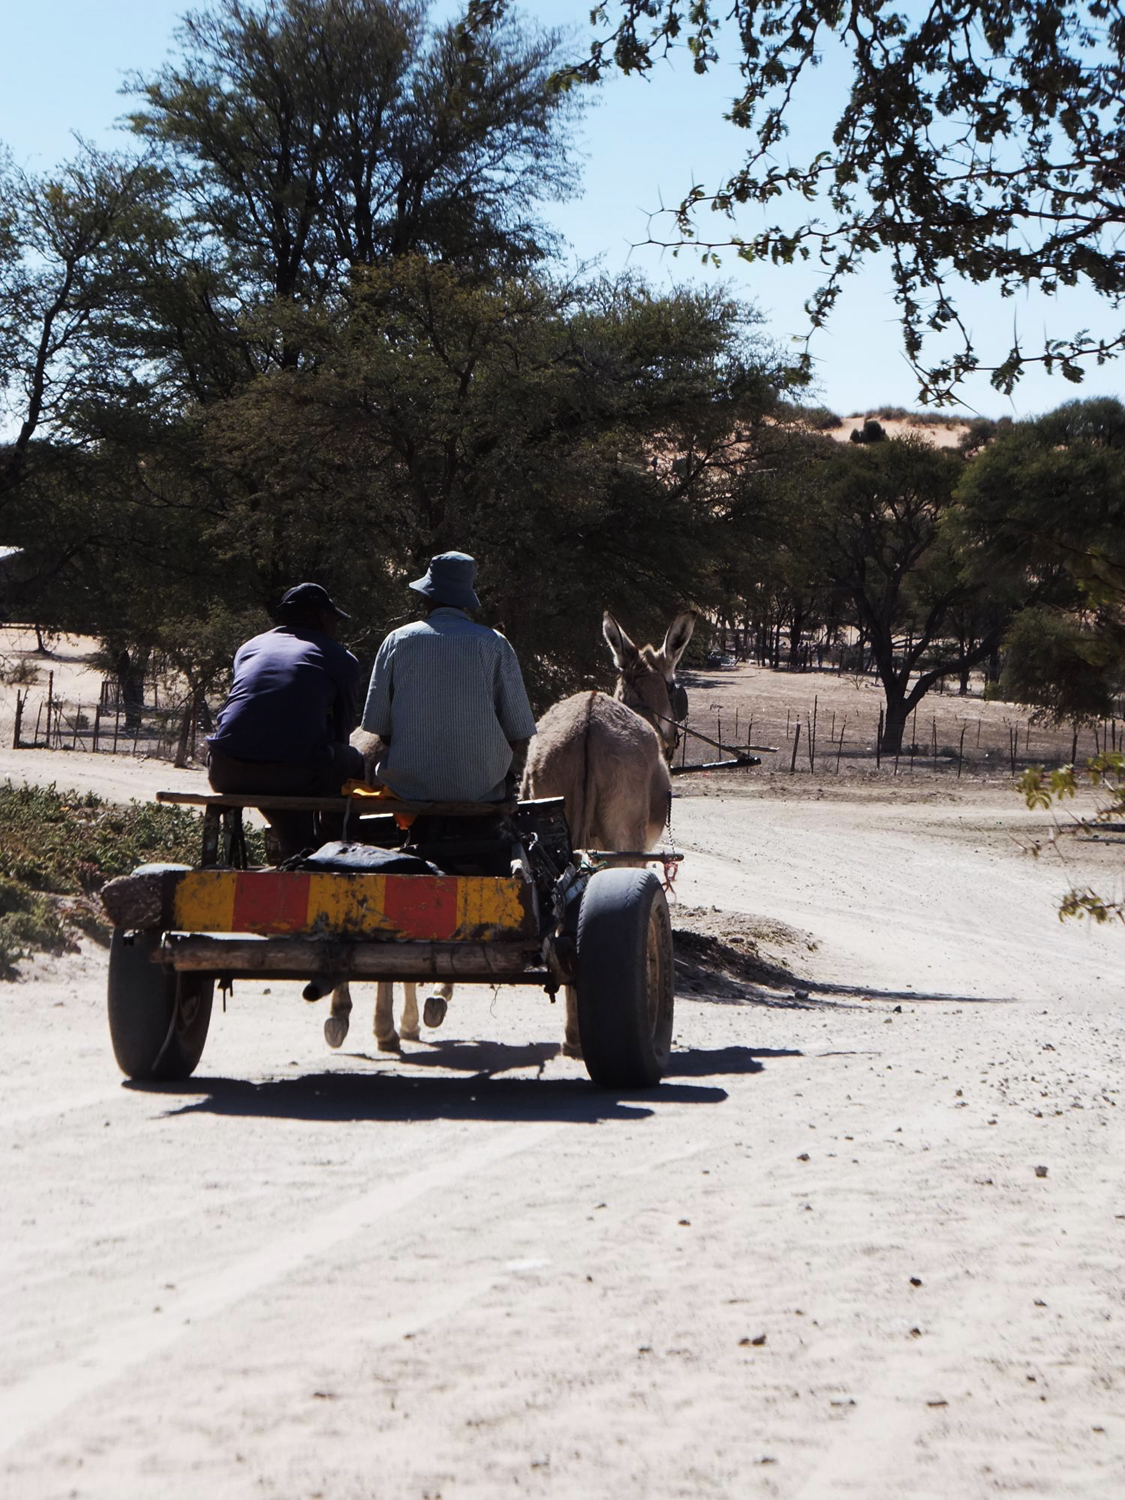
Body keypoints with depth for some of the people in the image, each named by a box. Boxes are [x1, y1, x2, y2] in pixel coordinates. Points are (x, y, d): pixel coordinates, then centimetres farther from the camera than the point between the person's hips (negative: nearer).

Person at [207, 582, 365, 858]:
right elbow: (342, 730, 22)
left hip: (227, 774, 4)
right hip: (295, 774, -4)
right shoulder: (341, 660, 15)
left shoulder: (250, 647, 26)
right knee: (354, 762, 27)